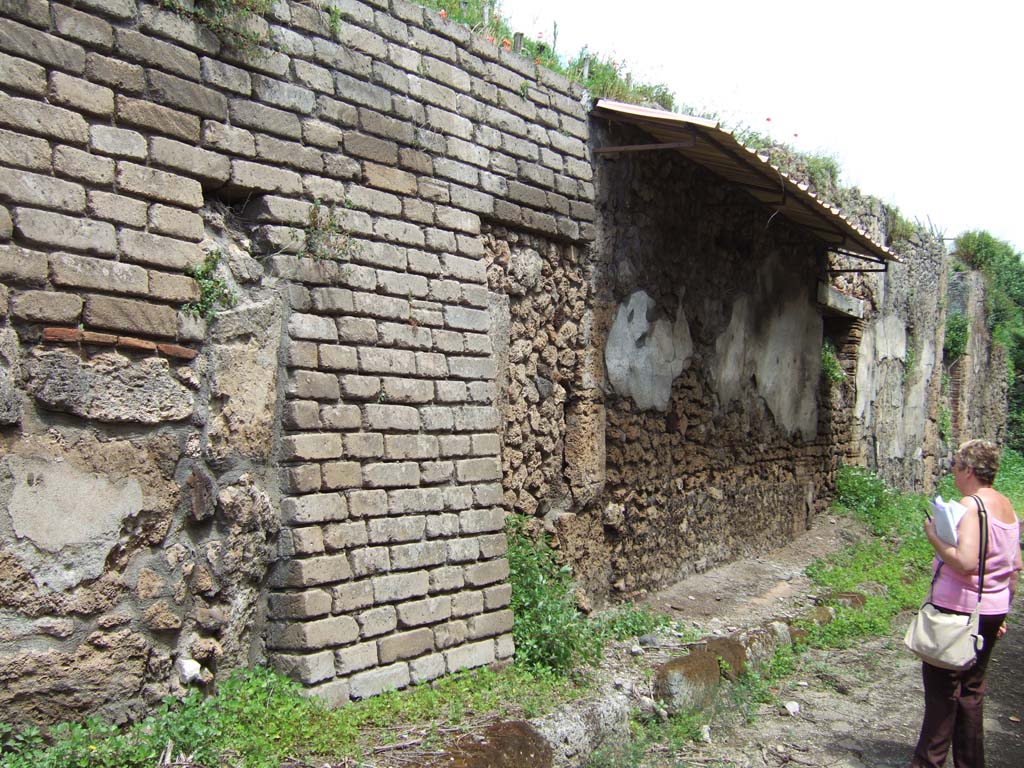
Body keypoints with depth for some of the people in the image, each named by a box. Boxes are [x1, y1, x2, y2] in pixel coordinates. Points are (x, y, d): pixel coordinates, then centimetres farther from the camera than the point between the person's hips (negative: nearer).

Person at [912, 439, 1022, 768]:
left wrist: (933, 537, -15)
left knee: (942, 689, 1)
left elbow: (966, 562, -29)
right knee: (971, 689, 17)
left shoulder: (970, 506, -19)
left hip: (958, 608, -8)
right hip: (992, 612, 8)